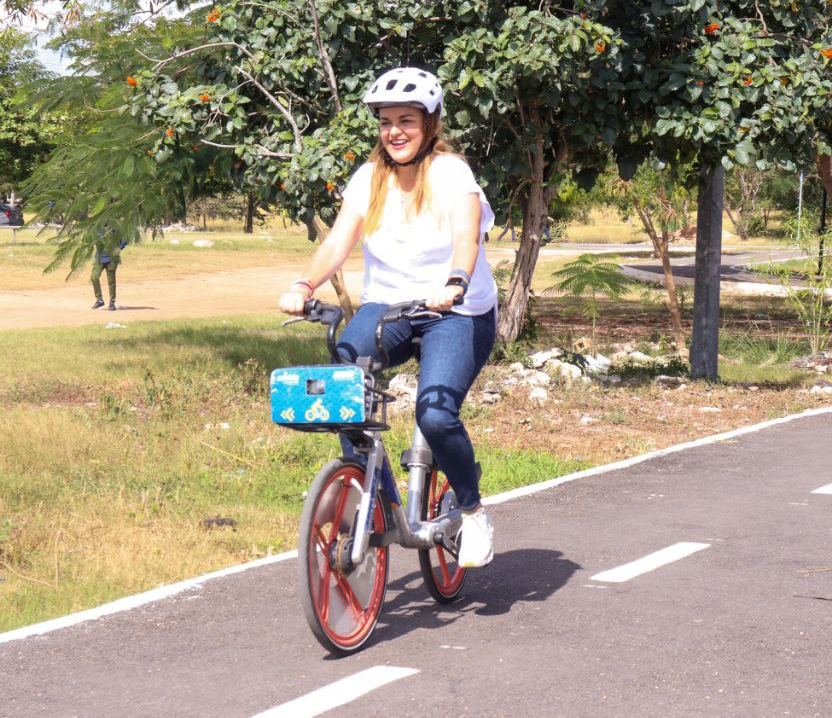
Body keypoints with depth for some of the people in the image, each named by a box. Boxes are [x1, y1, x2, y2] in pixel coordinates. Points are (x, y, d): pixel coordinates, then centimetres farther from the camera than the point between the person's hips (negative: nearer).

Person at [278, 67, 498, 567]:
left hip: (457, 313, -4)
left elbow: (466, 238, -27)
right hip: (387, 304, 4)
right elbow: (339, 243, -8)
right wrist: (305, 286, -28)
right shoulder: (369, 178, 3)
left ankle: (475, 513, 0)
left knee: (435, 414, -27)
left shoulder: (451, 173, -10)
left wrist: (453, 285, -48)